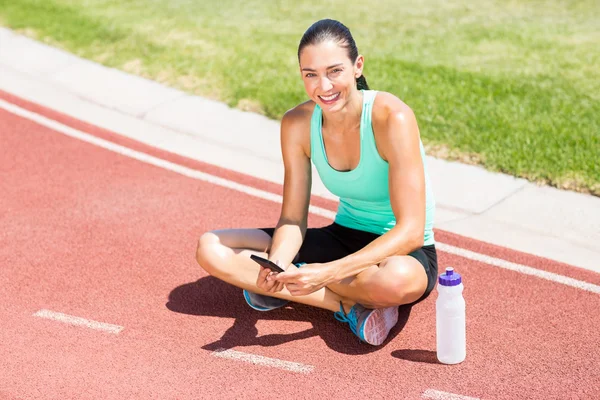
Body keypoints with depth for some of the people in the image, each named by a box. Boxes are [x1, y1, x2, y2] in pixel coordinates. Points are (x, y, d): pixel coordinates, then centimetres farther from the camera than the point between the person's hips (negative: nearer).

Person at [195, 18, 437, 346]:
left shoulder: (392, 118, -24)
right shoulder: (296, 124, -9)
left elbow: (410, 231, -27)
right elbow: (292, 219, -4)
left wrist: (327, 273, -36)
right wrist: (276, 263, -27)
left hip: (401, 251, -5)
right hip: (343, 239, 6)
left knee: (395, 280, -44)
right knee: (211, 249, -10)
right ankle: (349, 305, -17)